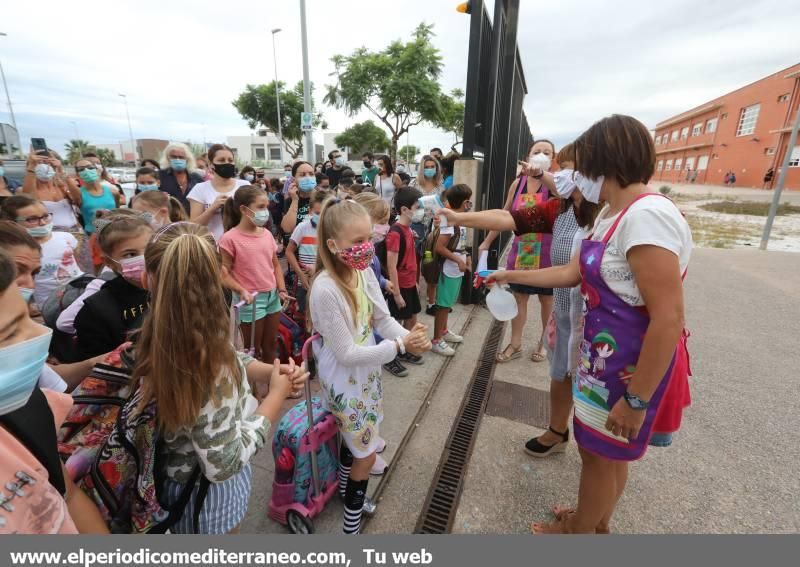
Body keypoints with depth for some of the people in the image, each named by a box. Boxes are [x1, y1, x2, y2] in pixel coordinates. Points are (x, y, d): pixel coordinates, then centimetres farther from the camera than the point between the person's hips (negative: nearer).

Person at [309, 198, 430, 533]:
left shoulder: (364, 272, -10)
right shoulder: (325, 289, -31)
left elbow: (383, 319, -3)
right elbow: (346, 354, -27)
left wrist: (408, 336, -22)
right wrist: (400, 346, -27)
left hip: (367, 372, 7)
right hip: (344, 380, -7)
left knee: (354, 440, 28)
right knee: (366, 455, 10)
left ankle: (345, 489, 57)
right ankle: (352, 525, 36)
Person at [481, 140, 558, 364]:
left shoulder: (553, 182, -9)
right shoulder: (518, 183, 3)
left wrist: (540, 174, -52)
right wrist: (487, 241, 12)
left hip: (546, 252, -3)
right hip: (521, 250, 4)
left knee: (547, 299, 11)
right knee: (518, 296, 9)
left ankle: (545, 343, 30)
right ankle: (515, 345, 23)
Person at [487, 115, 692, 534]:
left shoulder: (647, 215, -26)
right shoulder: (611, 214, 5)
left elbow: (669, 319, -28)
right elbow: (573, 272, 12)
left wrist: (637, 400, -22)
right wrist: (511, 276, 16)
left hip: (633, 367, -8)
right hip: (604, 356, 9)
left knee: (601, 454, 14)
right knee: (605, 452, 25)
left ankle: (579, 530, 40)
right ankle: (594, 520, 49)